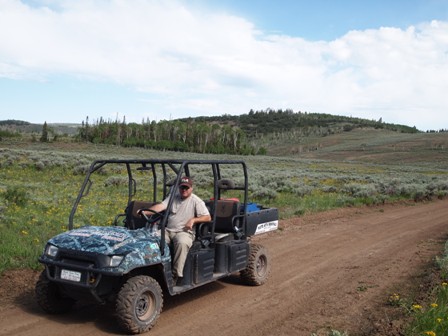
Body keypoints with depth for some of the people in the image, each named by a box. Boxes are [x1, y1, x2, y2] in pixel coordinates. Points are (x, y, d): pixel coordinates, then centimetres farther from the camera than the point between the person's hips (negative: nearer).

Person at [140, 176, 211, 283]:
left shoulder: (196, 201, 4)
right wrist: (145, 212, -18)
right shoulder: (173, 197, 15)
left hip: (184, 231, -4)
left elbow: (208, 217, -3)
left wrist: (193, 220, -17)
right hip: (168, 230, 4)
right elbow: (160, 206, -1)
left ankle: (176, 274, -32)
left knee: (182, 243, -37)